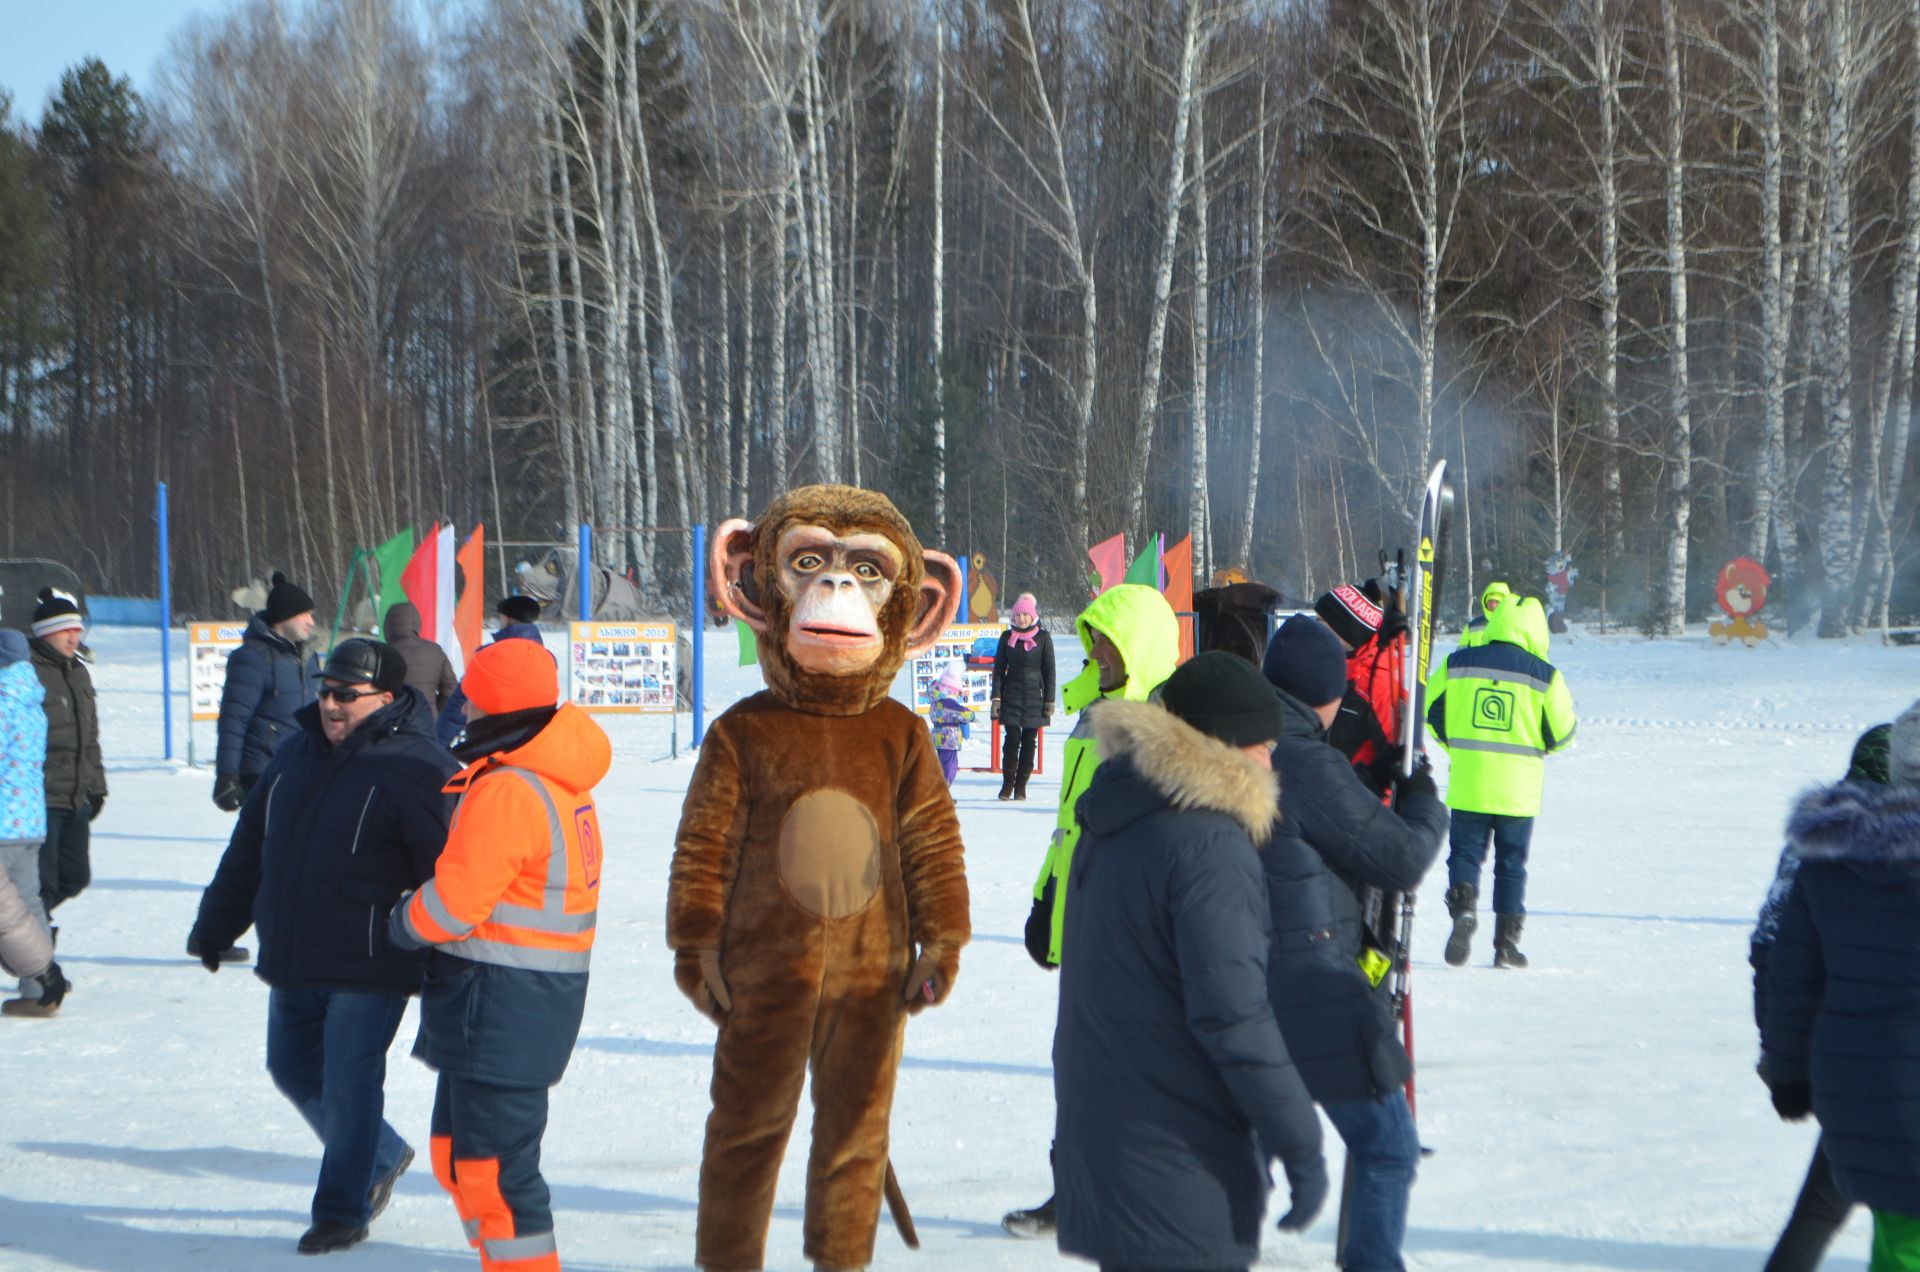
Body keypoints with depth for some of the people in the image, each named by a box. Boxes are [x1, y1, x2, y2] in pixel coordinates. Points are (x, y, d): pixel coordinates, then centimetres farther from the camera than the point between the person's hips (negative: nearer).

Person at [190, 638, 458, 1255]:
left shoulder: (418, 770, -14)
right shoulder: (297, 754, 10)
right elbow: (248, 848, 19)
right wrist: (216, 925, 21)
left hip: (369, 971, -8)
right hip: (292, 962, 8)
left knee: (348, 1086, -2)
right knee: (294, 1069, 17)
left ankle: (342, 1210, 14)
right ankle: (382, 1157, 37)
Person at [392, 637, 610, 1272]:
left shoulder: (506, 791, -19)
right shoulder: (562, 779, 12)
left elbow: (455, 902, -20)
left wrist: (403, 922, 0)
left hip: (502, 1002, -10)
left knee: (492, 1165, -5)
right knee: (458, 1152, 21)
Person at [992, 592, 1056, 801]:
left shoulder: (1043, 637, 2)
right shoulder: (1007, 637, 6)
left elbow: (1049, 670, 3)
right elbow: (999, 668, 8)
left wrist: (1049, 701, -1)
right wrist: (996, 697, -1)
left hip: (1034, 697, 0)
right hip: (1011, 695, 0)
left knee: (1029, 742, 1)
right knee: (1011, 740, -9)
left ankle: (1021, 786, 8)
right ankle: (1007, 784, 1)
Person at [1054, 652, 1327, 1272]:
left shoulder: (1116, 816, 10)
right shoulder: (1210, 846, -19)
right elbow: (1234, 1016, -23)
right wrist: (1299, 1145, -16)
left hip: (1097, 1128, 9)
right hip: (1180, 1168, -9)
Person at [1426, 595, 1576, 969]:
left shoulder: (1457, 665, -2)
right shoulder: (1545, 676, -6)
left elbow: (1430, 710, 6)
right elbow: (1562, 734, -2)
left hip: (1467, 786, 0)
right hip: (1518, 790, 0)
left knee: (1464, 853, 10)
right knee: (1511, 864, 12)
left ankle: (1463, 907, -18)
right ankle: (1507, 942, 12)